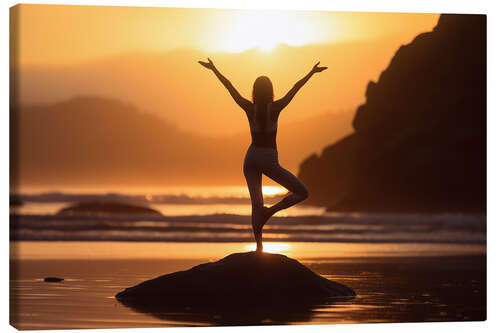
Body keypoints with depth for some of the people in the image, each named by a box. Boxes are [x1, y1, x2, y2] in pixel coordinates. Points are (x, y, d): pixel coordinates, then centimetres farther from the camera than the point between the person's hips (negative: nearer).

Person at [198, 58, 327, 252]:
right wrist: (312, 72, 0)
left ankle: (259, 245, 4)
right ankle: (270, 211, -15)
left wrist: (213, 69, 10)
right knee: (302, 192, 4)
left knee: (256, 203, 10)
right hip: (269, 160, -4)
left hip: (251, 158, 4)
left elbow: (229, 86, 2)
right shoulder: (275, 108, -11)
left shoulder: (249, 108, -5)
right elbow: (295, 88, -7)